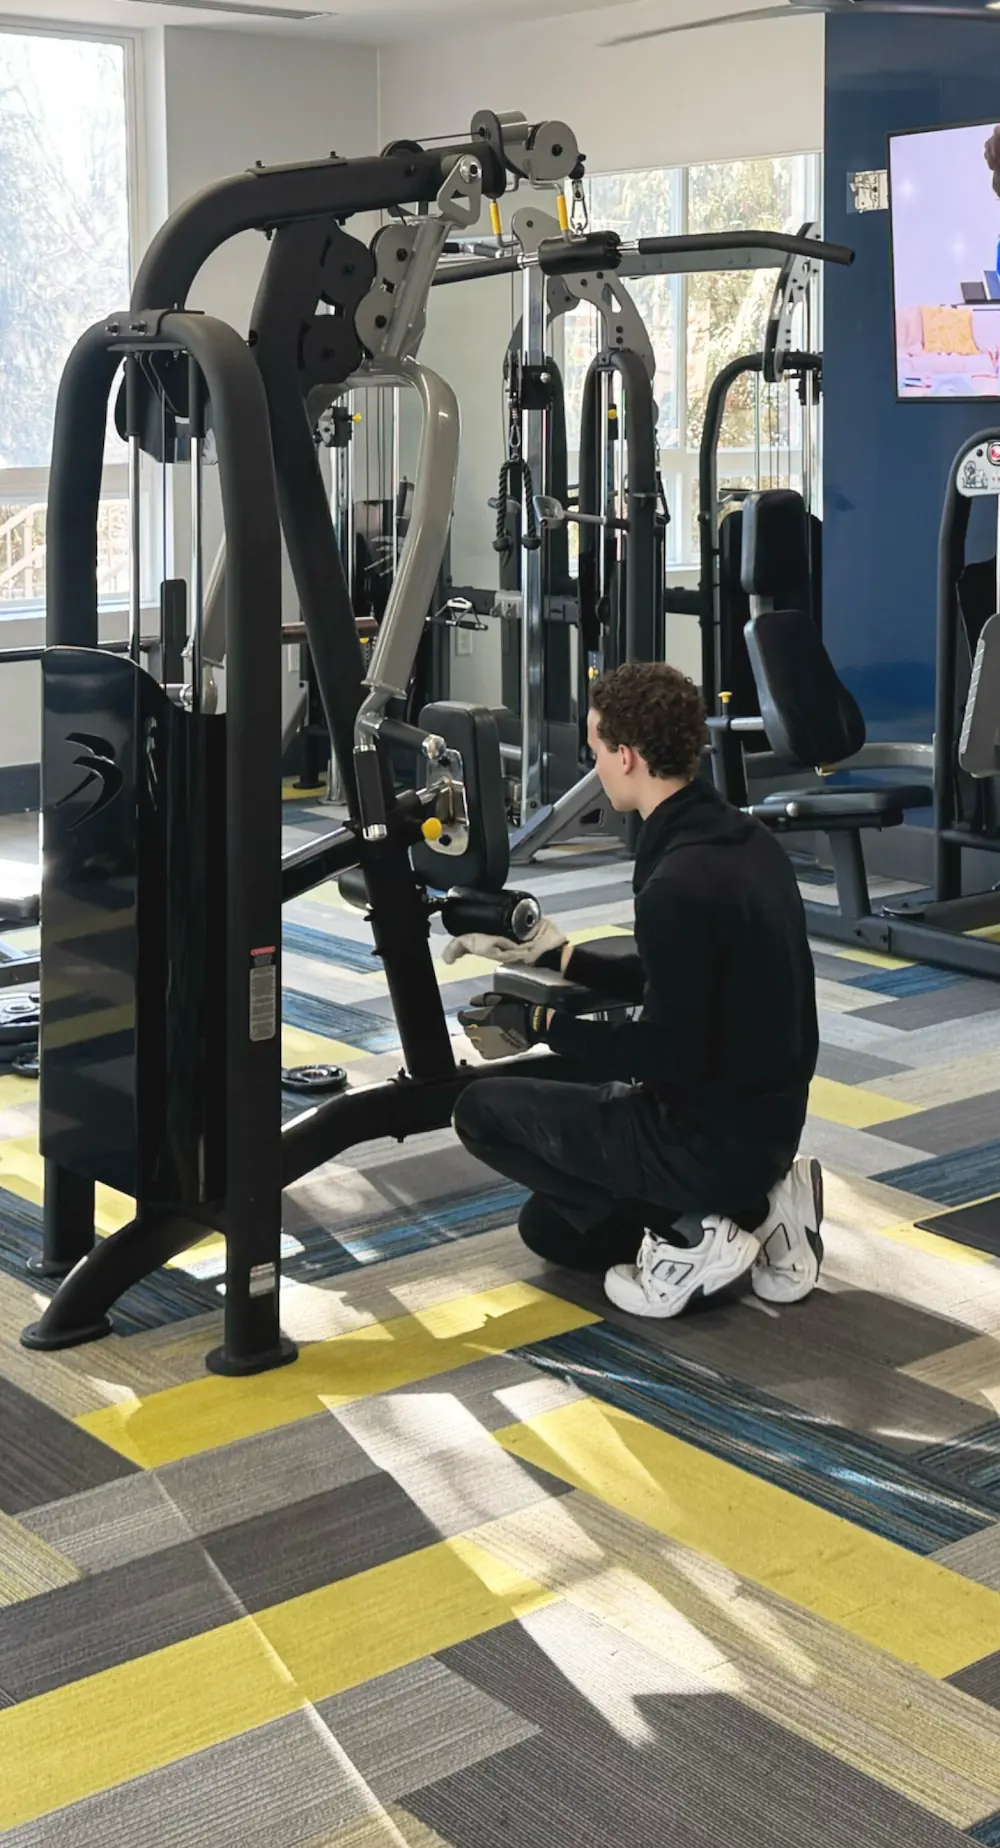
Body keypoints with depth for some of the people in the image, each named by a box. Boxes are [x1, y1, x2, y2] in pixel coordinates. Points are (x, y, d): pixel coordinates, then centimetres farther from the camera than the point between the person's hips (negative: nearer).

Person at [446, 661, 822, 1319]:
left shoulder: (680, 885, -27)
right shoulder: (745, 840, 4)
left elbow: (669, 1054, -24)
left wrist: (541, 1023, -11)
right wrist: (557, 955, 18)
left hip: (713, 1138, -9)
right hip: (764, 1121, 9)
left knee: (485, 1110, 5)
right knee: (552, 1228, 24)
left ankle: (692, 1233, -2)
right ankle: (753, 1207, 10)